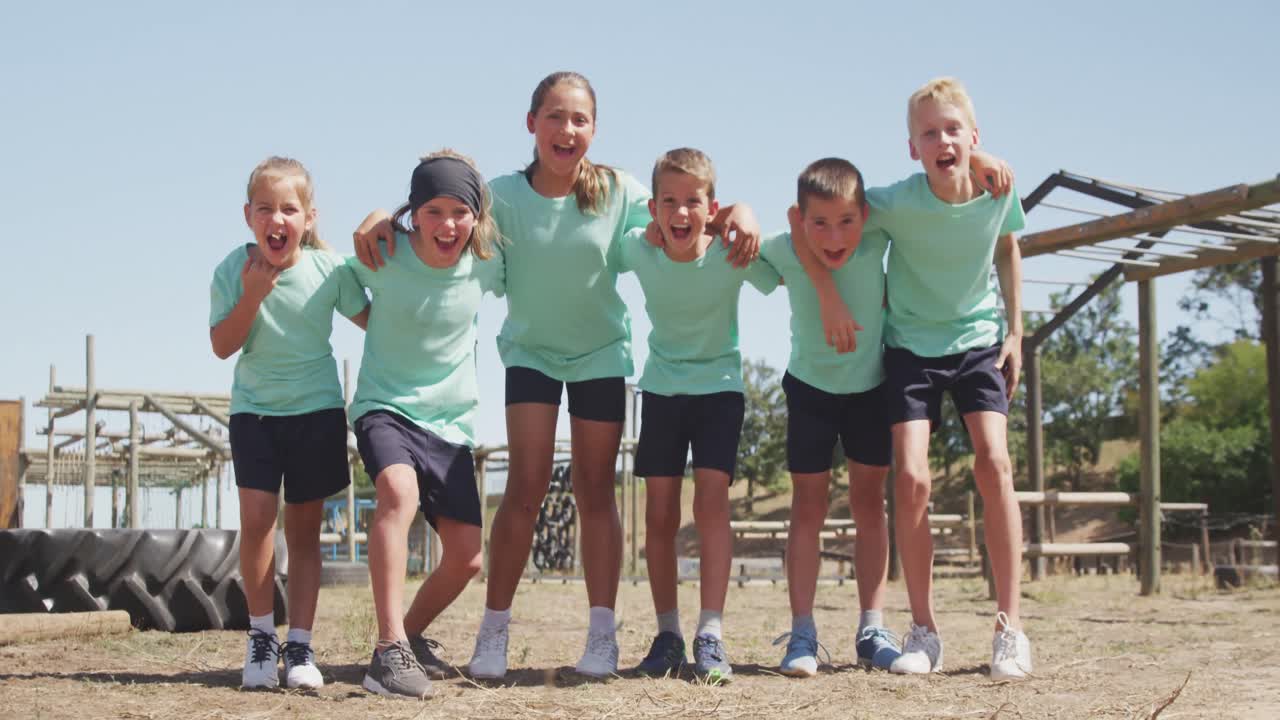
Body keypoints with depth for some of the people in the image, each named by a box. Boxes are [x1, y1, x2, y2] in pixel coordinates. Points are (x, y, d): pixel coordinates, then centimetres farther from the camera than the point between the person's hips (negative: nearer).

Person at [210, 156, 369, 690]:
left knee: (304, 527, 4)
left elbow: (370, 319, 4)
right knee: (256, 517, -14)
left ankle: (299, 643, 9)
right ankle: (261, 633, 2)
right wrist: (252, 295, -22)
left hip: (317, 409, 0)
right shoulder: (234, 270, -9)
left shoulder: (328, 268, -10)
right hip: (254, 408, 0)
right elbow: (222, 346, -10)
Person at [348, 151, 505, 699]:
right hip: (385, 407, -3)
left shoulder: (486, 266, -7)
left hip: (451, 421, 3)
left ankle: (411, 634, 28)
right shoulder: (384, 258, -12)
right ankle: (390, 650, -35)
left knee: (466, 557, -1)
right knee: (399, 491, -35)